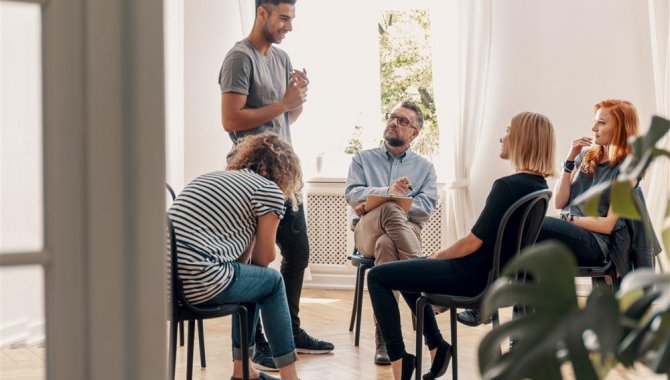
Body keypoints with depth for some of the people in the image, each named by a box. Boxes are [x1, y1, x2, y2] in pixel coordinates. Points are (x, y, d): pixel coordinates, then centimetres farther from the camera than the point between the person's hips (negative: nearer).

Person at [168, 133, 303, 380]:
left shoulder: (210, 177, 26)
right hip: (197, 282, -8)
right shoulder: (270, 190, 3)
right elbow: (264, 257, 11)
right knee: (272, 281, 18)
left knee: (252, 277, 28)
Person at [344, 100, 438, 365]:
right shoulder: (363, 159, 21)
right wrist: (387, 193, -19)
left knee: (386, 244, -40)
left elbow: (427, 207, 1)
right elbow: (352, 194, 1)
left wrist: (378, 202, -11)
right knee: (389, 209, -39)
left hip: (406, 230, 1)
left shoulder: (425, 167, 20)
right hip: (367, 231, 0)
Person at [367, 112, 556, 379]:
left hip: (473, 276, -9)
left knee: (378, 277, -1)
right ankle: (436, 345, 28)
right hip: (494, 273, 9)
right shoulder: (539, 187, 4)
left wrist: (439, 256, -2)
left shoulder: (508, 186, -24)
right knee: (406, 271, 28)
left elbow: (474, 242, -21)